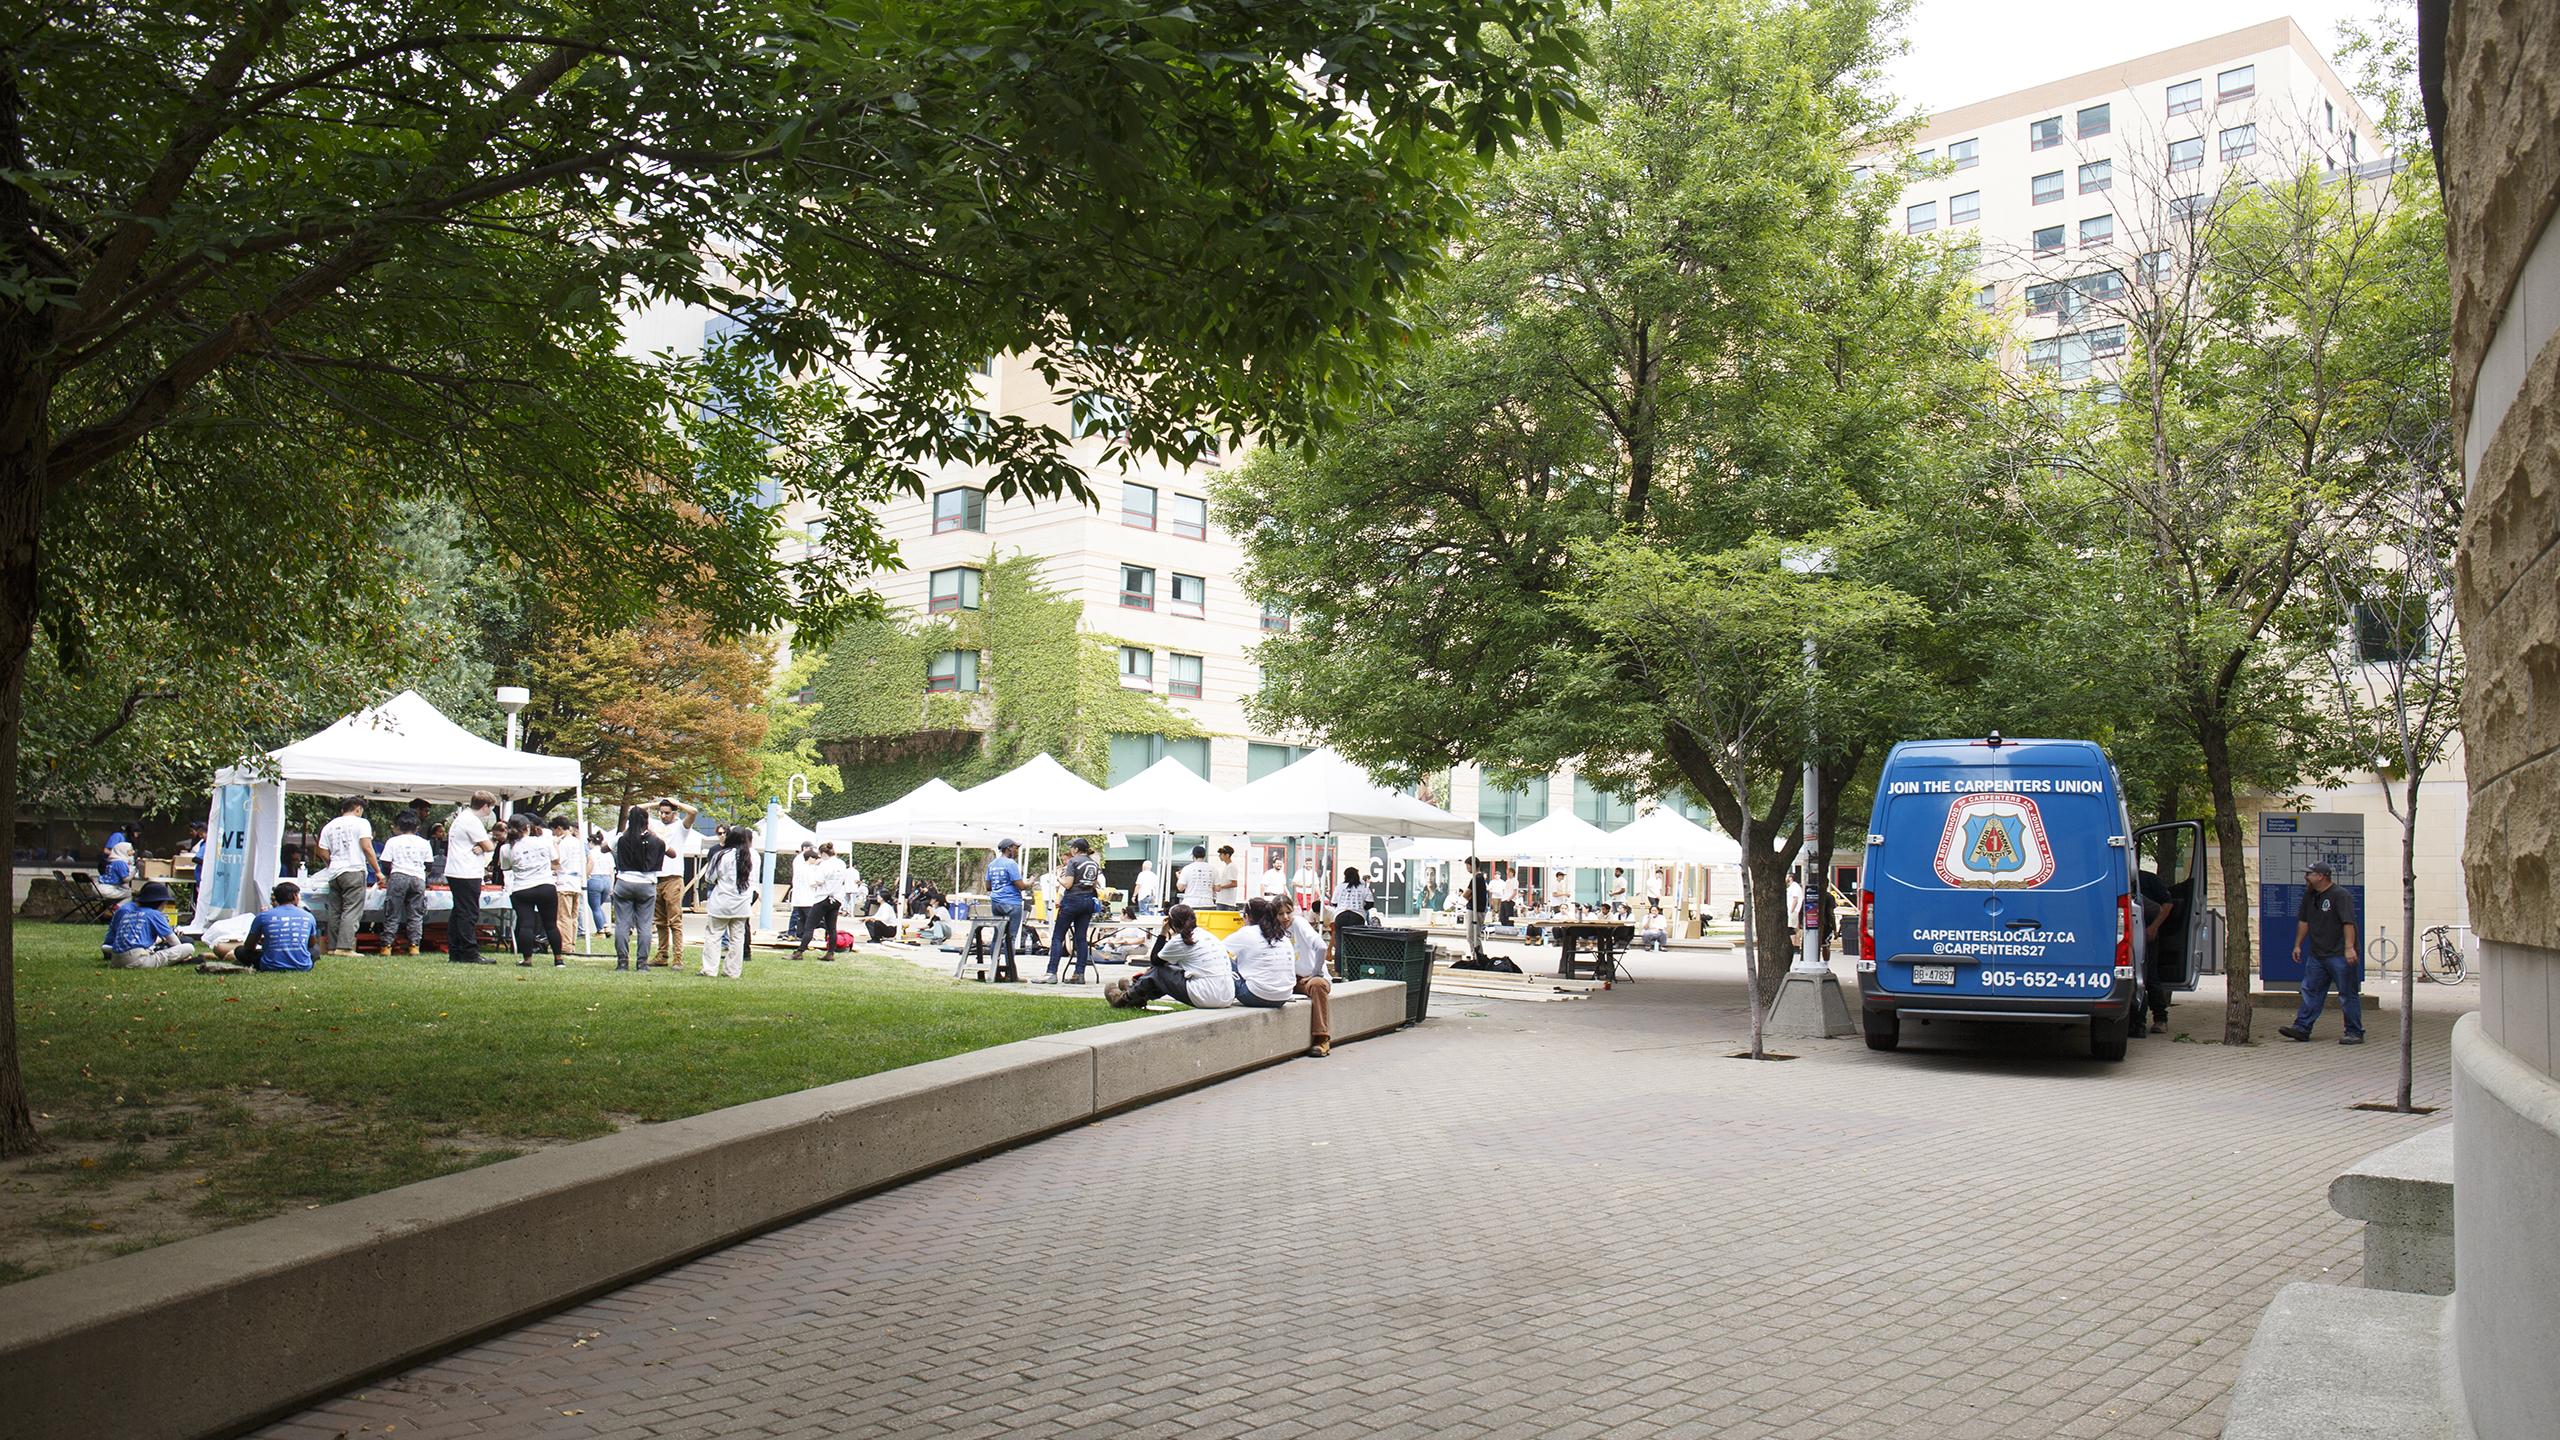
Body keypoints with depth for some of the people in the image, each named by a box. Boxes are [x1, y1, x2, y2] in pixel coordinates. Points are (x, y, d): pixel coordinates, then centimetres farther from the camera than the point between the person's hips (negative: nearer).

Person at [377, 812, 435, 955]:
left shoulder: (392, 841, 8)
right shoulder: (424, 843, 14)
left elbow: (386, 864, 5)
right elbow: (429, 864, 13)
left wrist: (387, 876, 23)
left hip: (398, 876, -2)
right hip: (418, 878, 2)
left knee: (392, 913, 2)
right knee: (416, 914, 5)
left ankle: (387, 945, -1)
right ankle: (414, 945, -2)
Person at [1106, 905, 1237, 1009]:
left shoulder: (1180, 940, -7)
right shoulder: (1206, 935, 17)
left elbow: (1155, 960, 9)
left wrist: (1163, 933, 10)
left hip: (1206, 999, -8)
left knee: (1158, 972, 11)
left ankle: (1128, 997, 30)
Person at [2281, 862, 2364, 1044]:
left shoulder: (2340, 896, -13)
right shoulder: (2309, 895, 13)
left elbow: (2348, 923, -21)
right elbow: (2303, 921, 19)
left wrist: (2349, 947, -29)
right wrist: (2298, 945, 18)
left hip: (2340, 956, -8)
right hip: (2317, 955, 8)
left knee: (2347, 994, -2)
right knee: (2310, 990, 8)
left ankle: (2354, 1033, 5)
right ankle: (2302, 1028, 11)